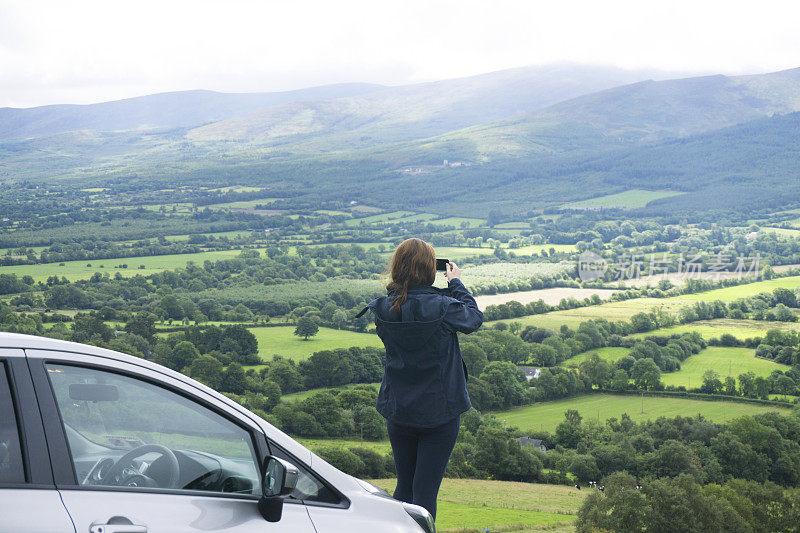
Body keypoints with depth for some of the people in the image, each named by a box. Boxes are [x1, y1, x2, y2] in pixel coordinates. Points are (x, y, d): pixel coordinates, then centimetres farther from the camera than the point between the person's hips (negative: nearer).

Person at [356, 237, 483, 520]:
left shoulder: (384, 309, -9)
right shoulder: (443, 308, -19)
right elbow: (474, 317, 2)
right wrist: (457, 284, 15)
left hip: (397, 411, 4)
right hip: (440, 413, -4)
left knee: (404, 488, 18)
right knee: (425, 492, 1)